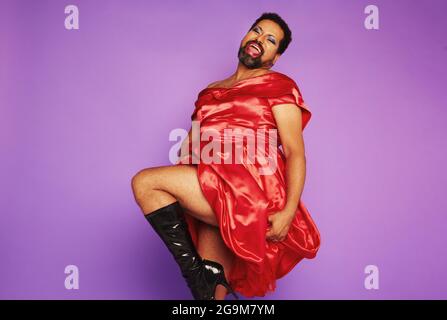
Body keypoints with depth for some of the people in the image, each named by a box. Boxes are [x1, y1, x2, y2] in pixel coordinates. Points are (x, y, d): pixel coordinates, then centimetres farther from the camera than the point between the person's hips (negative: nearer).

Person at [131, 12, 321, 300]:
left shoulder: (278, 85, 7)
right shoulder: (211, 91, 23)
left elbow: (296, 153, -3)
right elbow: (191, 147, 20)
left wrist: (289, 211, -17)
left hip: (249, 190, -5)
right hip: (209, 203, 5)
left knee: (145, 182, -16)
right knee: (214, 283, 2)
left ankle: (193, 269, -7)